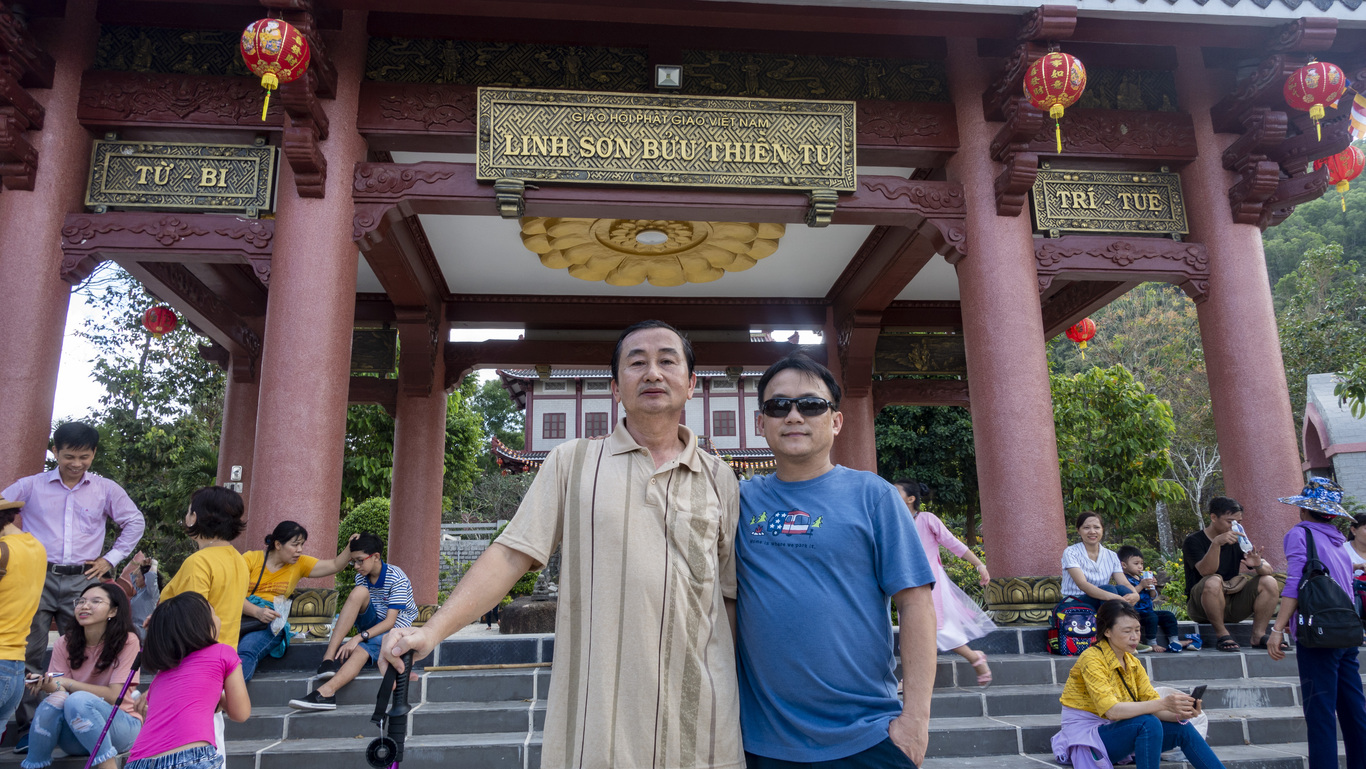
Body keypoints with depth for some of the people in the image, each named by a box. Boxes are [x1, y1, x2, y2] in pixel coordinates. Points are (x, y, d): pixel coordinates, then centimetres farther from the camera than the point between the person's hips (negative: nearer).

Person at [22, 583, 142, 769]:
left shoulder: (127, 641, -12)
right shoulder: (65, 643, 0)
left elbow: (115, 696, -15)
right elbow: (61, 688, -7)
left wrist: (66, 683, -20)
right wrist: (52, 686, -30)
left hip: (121, 727, -3)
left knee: (79, 700, -31)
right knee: (56, 699, -27)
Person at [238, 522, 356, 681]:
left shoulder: (299, 564, 17)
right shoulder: (250, 558, 7)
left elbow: (335, 565, 15)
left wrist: (350, 546, -2)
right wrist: (257, 612, -21)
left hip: (271, 622, 1)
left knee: (246, 651, -33)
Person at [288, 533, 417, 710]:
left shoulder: (397, 579, -17)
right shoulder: (361, 576, 4)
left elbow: (390, 621, -24)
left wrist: (359, 637, -35)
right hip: (372, 626, 6)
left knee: (362, 649, -39)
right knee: (360, 592, -25)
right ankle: (329, 658, -33)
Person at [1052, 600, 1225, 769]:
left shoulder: (1133, 663, 7)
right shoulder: (1091, 660, -18)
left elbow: (1152, 703, -1)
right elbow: (1111, 710, -29)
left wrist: (1180, 713, -22)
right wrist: (1163, 703, -35)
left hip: (1115, 733, 7)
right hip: (1086, 741, -7)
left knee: (1182, 727, -8)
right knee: (1148, 723, -29)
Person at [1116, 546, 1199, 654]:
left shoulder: (1142, 577, 17)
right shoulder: (1125, 579, -12)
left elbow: (1153, 596, 18)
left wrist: (1152, 587, -2)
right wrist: (1141, 586, -26)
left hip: (1148, 610, 10)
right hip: (1135, 612, -10)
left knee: (1169, 616, 6)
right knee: (1152, 617, -32)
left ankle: (1174, 641, 11)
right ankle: (1152, 644, -25)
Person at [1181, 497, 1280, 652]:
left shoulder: (1238, 542, 9)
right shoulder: (1193, 542, -8)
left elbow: (1268, 570, 0)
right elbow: (1206, 572, -26)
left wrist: (1258, 565, -24)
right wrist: (1216, 543, -40)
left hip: (1232, 604, 6)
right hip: (1201, 606, -5)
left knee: (1270, 582, -12)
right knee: (1213, 582, -36)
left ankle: (1258, 636, -8)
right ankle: (1222, 634, -19)